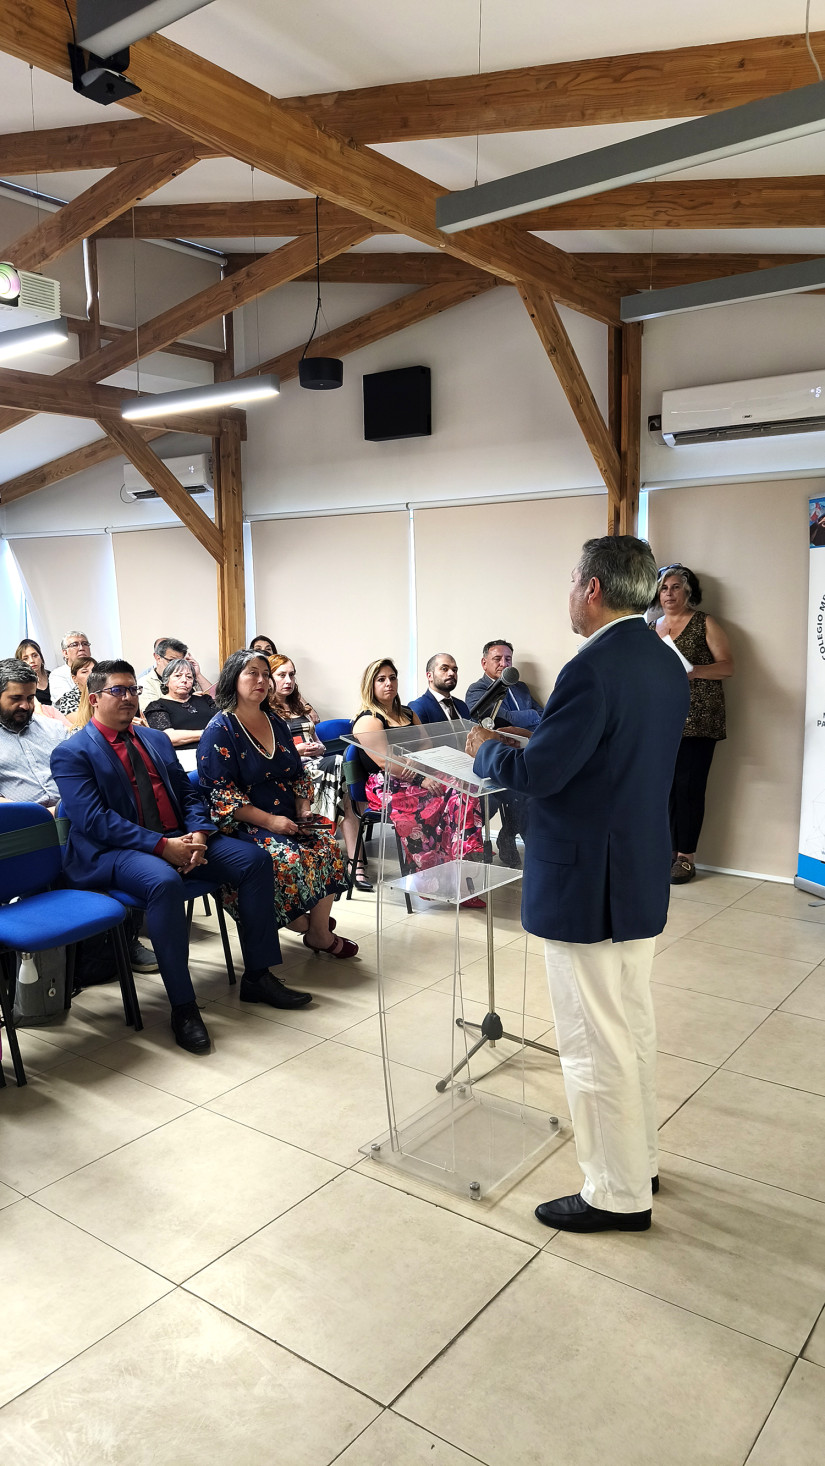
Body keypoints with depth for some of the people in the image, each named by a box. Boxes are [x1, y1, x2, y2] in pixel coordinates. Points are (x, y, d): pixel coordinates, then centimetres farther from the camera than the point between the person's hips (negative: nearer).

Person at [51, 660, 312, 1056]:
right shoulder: (72, 753, -1)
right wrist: (162, 846, -22)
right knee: (164, 883, -38)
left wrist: (198, 835, -8)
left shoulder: (156, 739, 20)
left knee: (254, 862, -11)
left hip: (179, 839, 7)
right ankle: (183, 1008, -26)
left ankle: (257, 977, -1)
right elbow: (95, 820, -14)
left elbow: (189, 794, 15)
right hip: (114, 851, -6)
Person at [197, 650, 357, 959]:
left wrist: (303, 810, -1)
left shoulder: (276, 723, 15)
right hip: (242, 825, -6)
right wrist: (270, 821, -21)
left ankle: (320, 933, -12)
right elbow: (221, 794, -14)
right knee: (288, 857, -30)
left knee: (327, 846, -19)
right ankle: (301, 923, -7)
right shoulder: (220, 731, -6)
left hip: (287, 817, 6)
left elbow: (298, 774, 19)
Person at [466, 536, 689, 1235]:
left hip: (587, 885, -10)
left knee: (594, 1046, 6)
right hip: (643, 876, 10)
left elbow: (536, 774, -24)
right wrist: (532, 740, 14)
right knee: (633, 1028, 23)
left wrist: (487, 749, -4)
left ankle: (618, 1195, 22)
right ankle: (640, 1160, 40)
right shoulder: (667, 662, 6)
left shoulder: (593, 669, -24)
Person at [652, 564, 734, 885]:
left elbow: (727, 666, -6)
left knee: (688, 787, -6)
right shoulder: (652, 628, 15)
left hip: (696, 720, -4)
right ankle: (668, 850, 13)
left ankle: (686, 857, 2)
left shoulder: (704, 624, 1)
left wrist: (693, 670, -22)